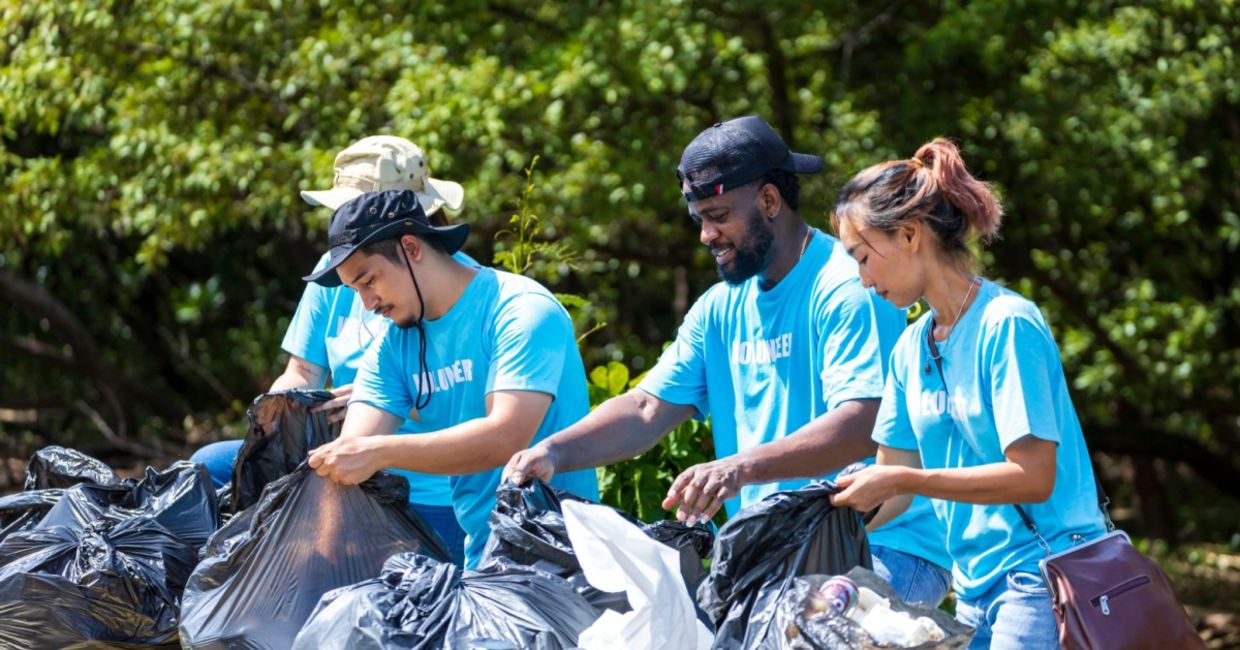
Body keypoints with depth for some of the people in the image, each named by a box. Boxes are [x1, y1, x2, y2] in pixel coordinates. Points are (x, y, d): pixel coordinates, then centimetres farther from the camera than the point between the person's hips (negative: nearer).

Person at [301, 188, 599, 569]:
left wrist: (379, 452, -26)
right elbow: (347, 454, 3)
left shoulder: (523, 312, -9)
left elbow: (507, 437, -21)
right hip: (480, 557, 6)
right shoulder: (394, 347, 11)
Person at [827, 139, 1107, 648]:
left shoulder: (1007, 326, -13)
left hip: (1043, 581, -7)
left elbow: (1033, 477, -17)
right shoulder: (912, 348, 11)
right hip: (976, 587, 8)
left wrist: (903, 480, -16)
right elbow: (892, 481, 15)